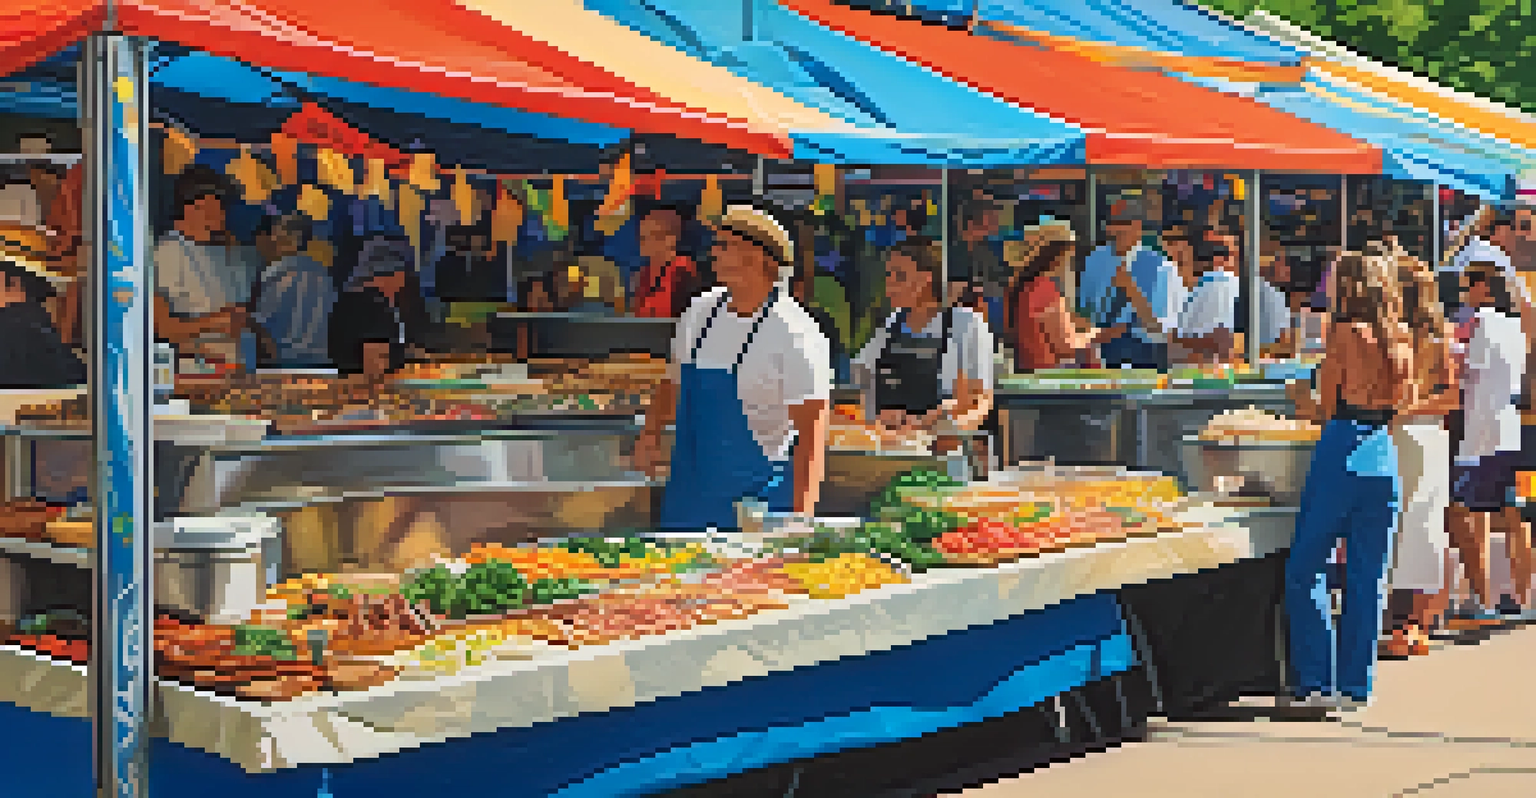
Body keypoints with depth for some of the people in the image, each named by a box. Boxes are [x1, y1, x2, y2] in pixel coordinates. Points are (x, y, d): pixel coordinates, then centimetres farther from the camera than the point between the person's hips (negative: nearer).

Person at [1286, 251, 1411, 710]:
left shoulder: (1346, 332, -8)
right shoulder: (1400, 341, 9)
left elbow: (1328, 407, -6)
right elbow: (1397, 404, 14)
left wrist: (1304, 406, 14)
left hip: (1342, 455, -6)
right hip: (1385, 458, 6)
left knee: (1305, 570, 3)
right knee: (1367, 579, 9)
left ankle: (1316, 680, -1)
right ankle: (1356, 683, 12)